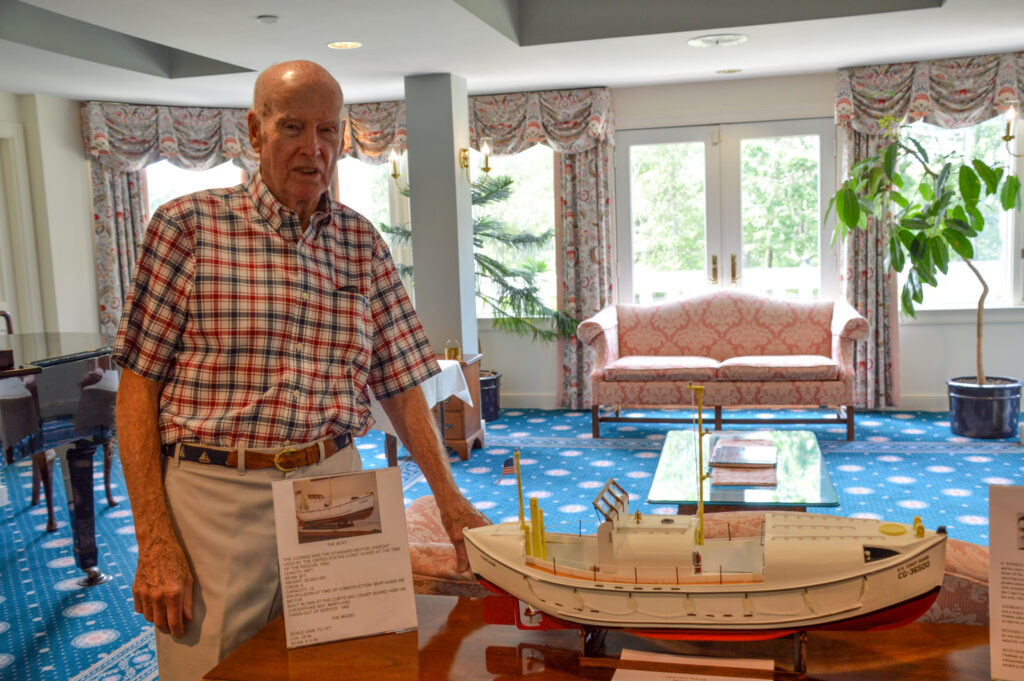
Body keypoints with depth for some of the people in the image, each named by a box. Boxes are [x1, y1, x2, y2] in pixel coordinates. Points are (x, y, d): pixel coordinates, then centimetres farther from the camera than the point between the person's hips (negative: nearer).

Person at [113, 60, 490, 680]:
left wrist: (449, 497, 2)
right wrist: (154, 541, -10)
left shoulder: (363, 243, 7)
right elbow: (139, 386, -5)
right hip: (215, 495, -3)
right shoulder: (187, 225, -3)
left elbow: (401, 383, 9)